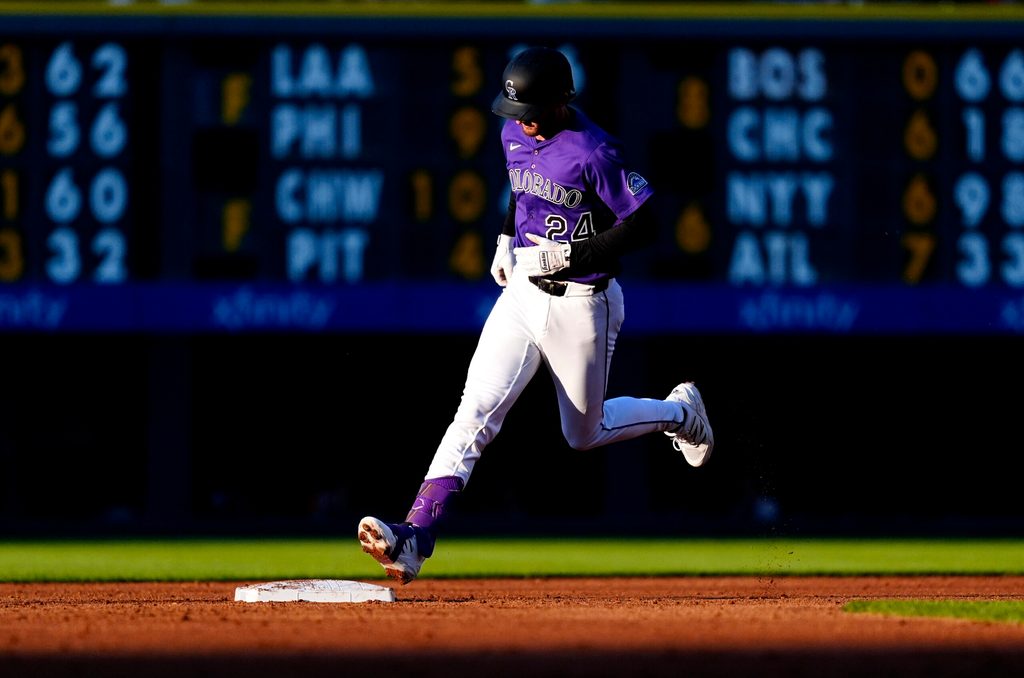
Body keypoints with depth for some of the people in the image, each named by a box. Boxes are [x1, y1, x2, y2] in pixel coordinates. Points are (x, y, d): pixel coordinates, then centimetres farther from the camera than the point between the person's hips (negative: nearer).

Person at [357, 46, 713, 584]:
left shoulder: (594, 152, -21)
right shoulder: (515, 134, 1)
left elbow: (643, 226, -19)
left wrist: (567, 255, -23)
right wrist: (507, 239, 7)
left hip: (580, 306, -5)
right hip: (522, 293, 5)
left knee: (584, 434, 12)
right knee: (477, 411, -13)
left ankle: (679, 412, 41)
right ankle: (416, 536, -23)